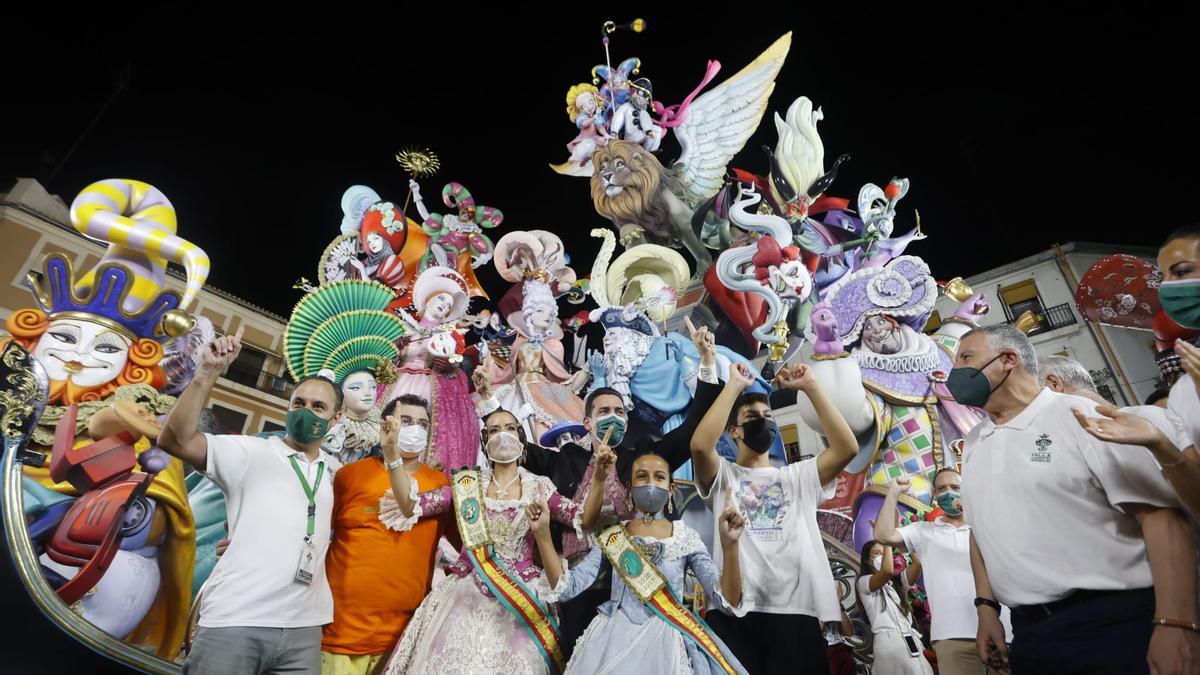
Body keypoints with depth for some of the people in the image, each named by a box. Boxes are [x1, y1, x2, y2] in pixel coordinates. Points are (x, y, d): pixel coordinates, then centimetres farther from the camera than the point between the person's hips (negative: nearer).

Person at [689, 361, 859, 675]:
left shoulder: (798, 476, 18)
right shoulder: (723, 475, 9)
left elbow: (847, 448, 3)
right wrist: (734, 385, -7)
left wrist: (810, 386, 2)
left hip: (796, 610, 3)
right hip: (736, 611, -2)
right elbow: (700, 445, -14)